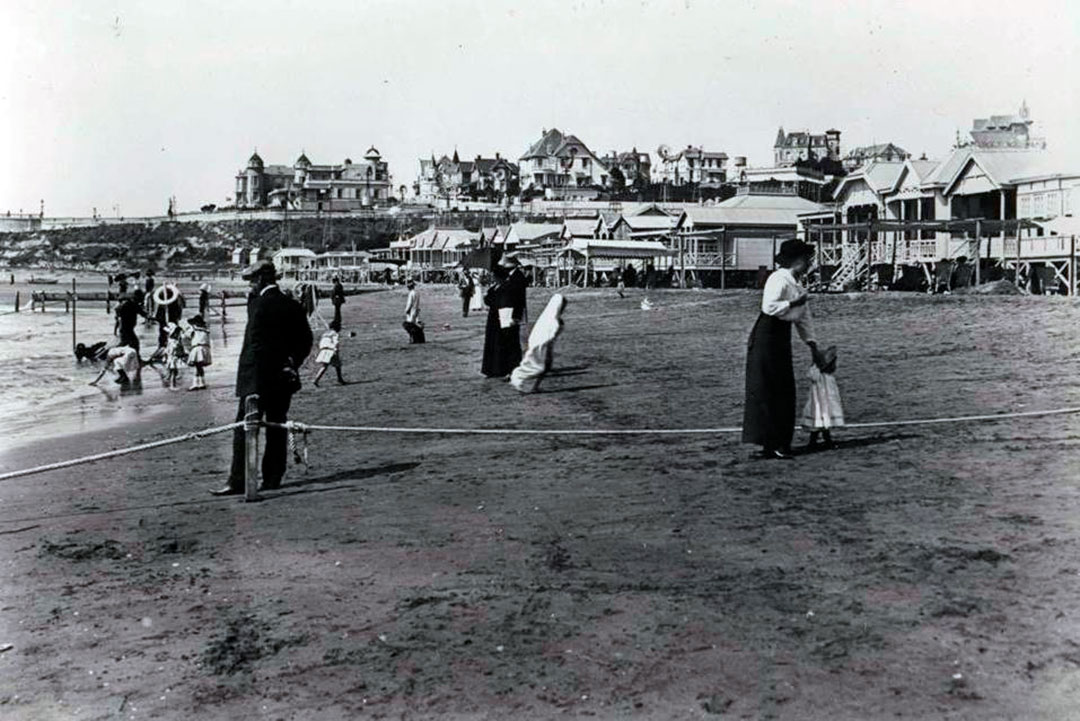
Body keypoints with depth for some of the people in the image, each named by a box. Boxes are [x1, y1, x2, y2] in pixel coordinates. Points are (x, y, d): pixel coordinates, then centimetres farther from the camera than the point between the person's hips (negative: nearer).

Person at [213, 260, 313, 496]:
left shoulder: (257, 304, -12)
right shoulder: (293, 306, 7)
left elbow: (254, 344, -15)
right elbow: (306, 340, 9)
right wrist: (292, 363, 10)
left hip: (257, 378, -6)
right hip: (284, 379, 6)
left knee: (244, 428, -1)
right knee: (277, 429, 10)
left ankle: (238, 480, 0)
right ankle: (273, 478, 14)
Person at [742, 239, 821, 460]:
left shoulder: (797, 286, 16)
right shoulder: (779, 279, -12)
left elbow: (803, 318, 21)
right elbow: (769, 307, -25)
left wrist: (812, 346, 19)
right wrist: (795, 303, -18)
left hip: (782, 338, 10)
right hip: (766, 336, -10)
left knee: (784, 390, 10)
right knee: (766, 389, -6)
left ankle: (780, 443, 18)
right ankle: (769, 445, -2)